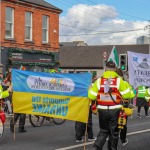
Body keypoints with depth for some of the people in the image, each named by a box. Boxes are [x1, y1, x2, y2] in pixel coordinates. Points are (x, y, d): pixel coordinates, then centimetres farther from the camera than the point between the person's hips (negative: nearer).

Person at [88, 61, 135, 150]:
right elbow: (127, 95, -8)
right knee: (114, 132, 14)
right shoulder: (119, 80, -9)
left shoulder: (99, 81, -5)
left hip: (102, 110, 2)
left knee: (104, 130, 16)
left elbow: (91, 96, -4)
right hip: (115, 110, -1)